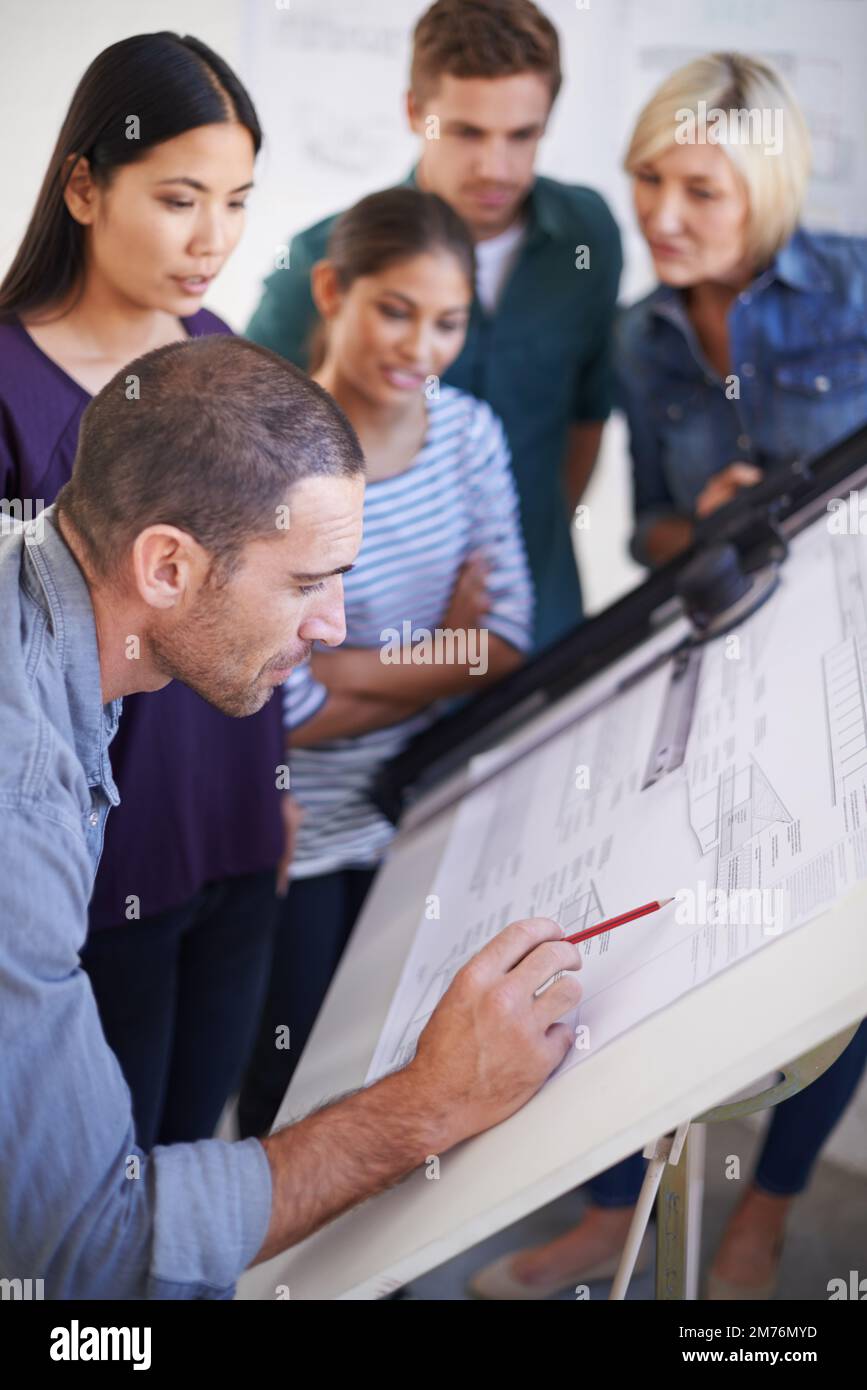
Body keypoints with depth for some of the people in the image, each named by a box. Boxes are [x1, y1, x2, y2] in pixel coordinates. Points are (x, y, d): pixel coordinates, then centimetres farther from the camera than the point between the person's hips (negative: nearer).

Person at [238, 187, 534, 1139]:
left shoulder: (469, 432, -4)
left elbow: (506, 640, -7)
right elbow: (282, 709, -23)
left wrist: (347, 670, -18)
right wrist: (440, 651, -14)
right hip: (294, 843, -5)